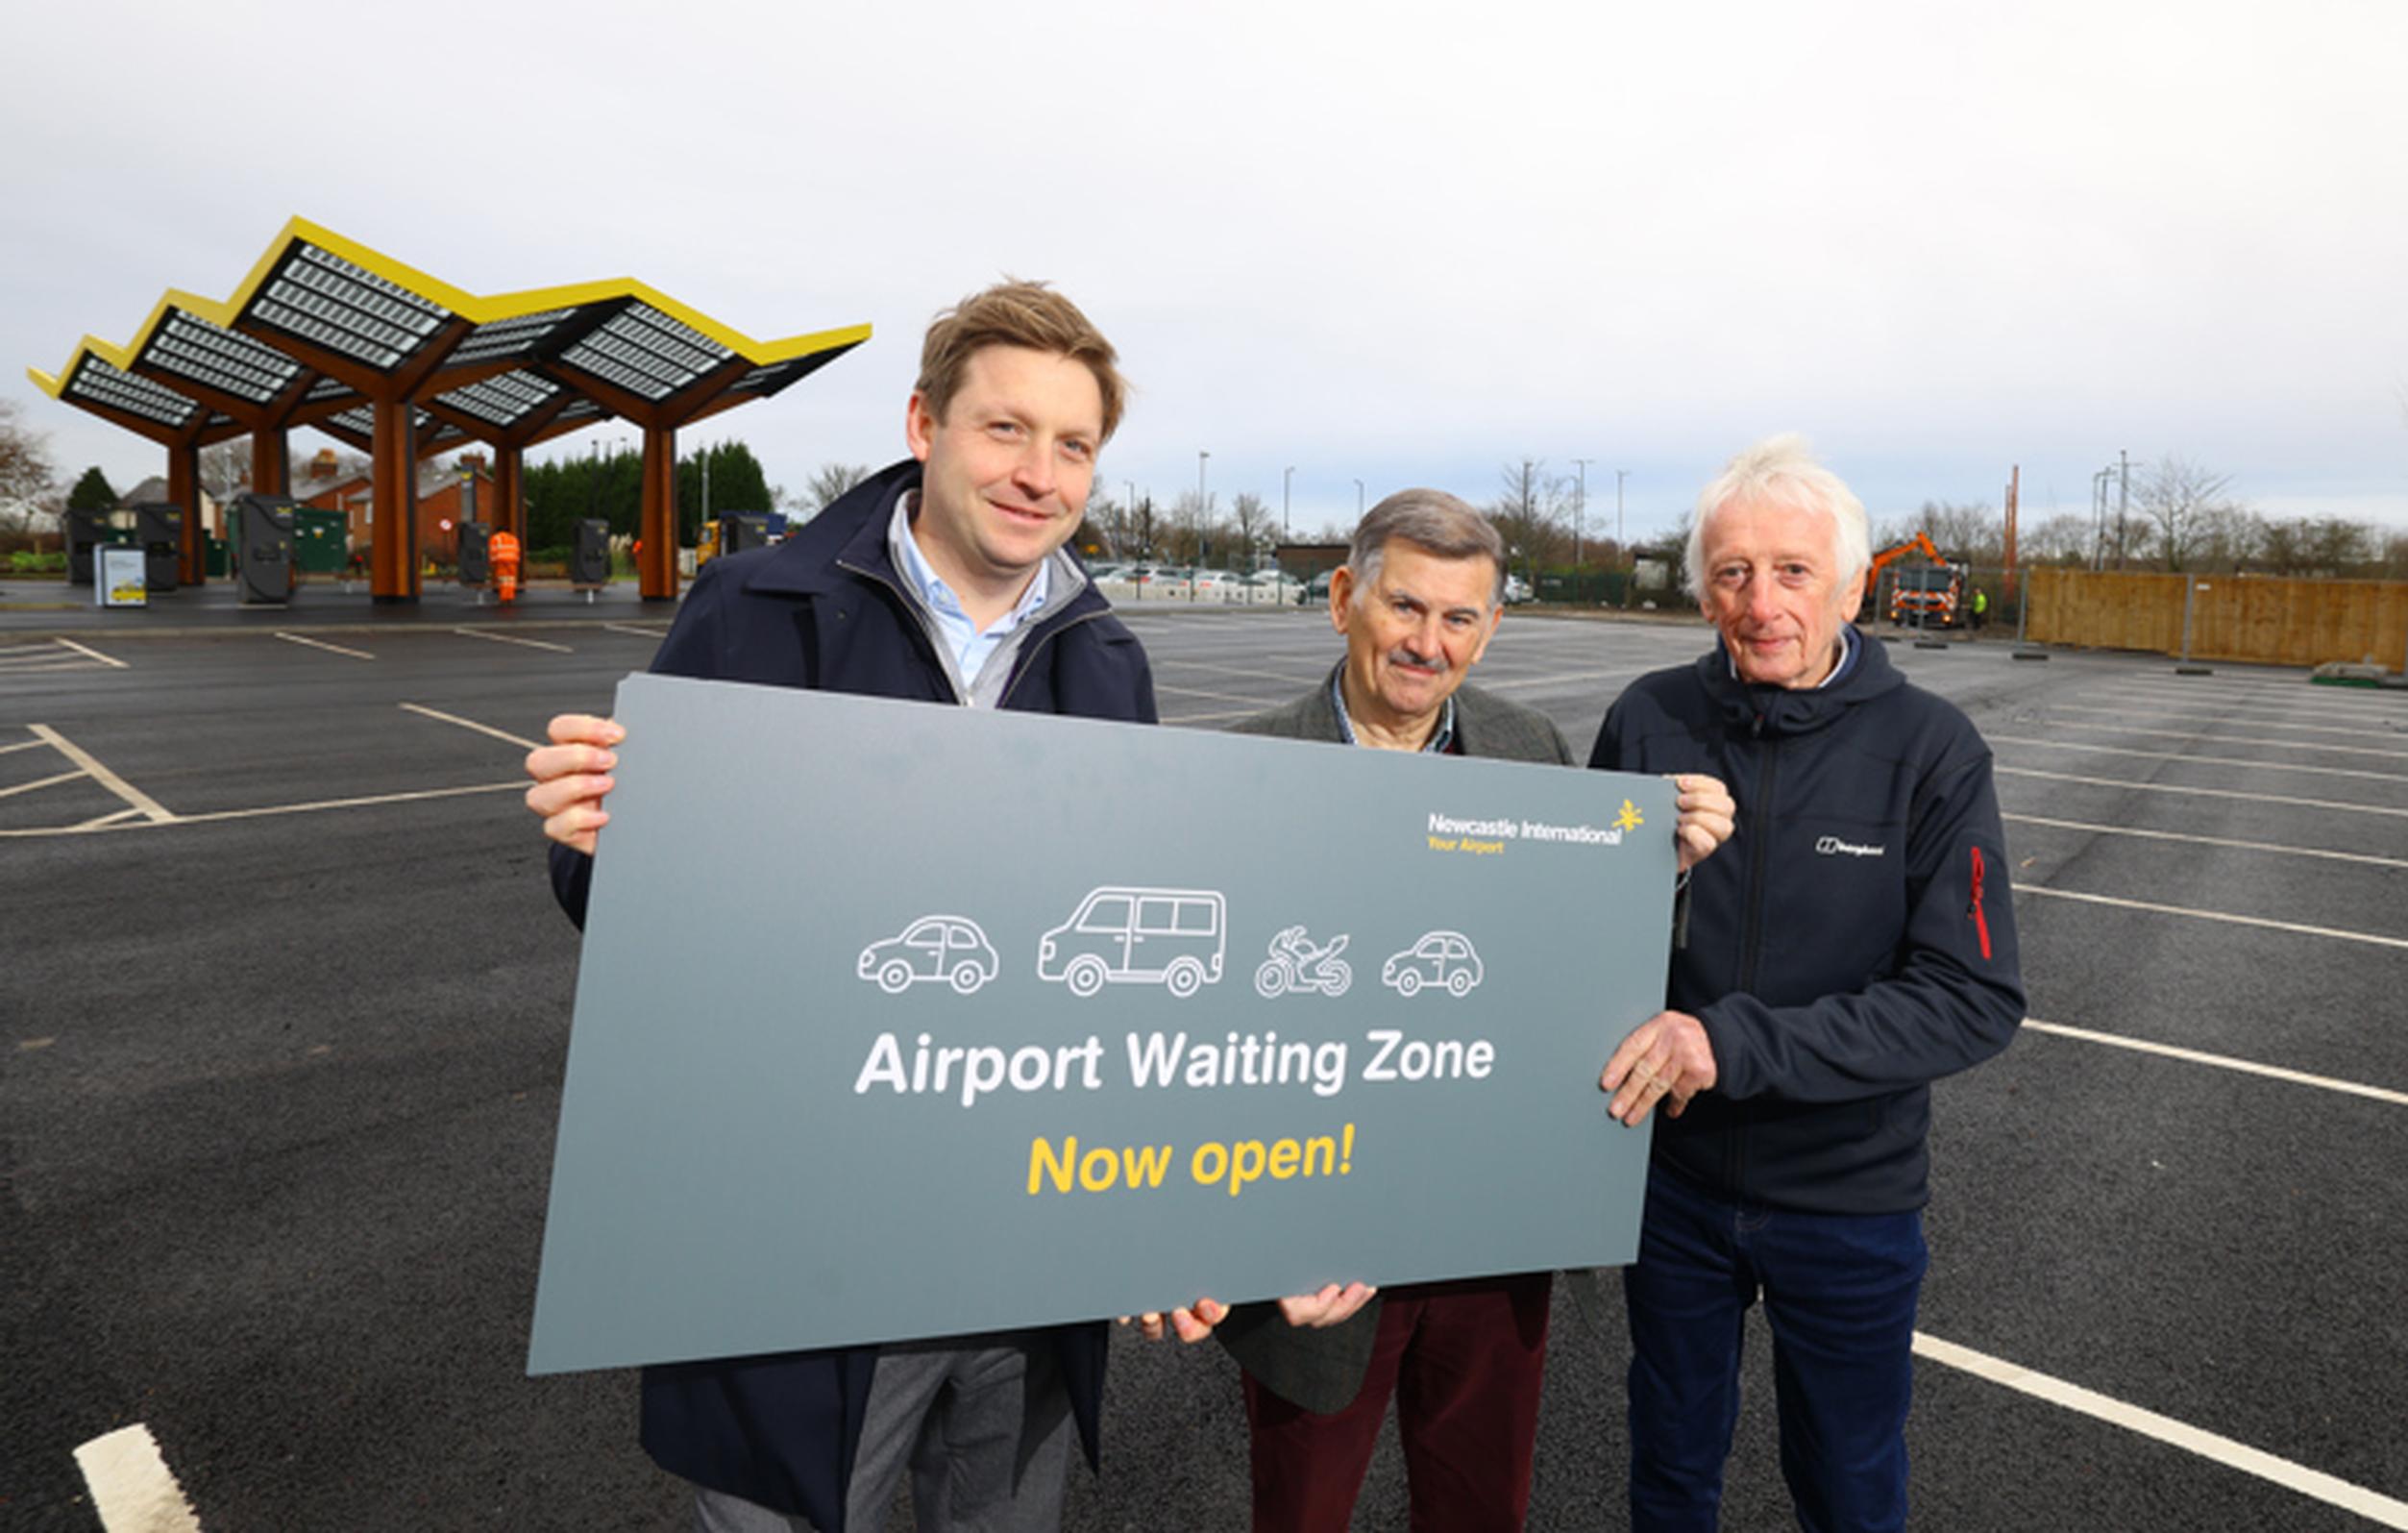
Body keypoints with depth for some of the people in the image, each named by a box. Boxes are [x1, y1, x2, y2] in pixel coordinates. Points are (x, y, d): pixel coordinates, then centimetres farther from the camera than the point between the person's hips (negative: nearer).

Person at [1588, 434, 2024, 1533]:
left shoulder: (1931, 751, -15)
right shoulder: (1648, 721, -10)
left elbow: (1975, 999, -21)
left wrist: (1737, 1041, -31)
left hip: (1849, 1196, -1)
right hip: (1673, 1174, 2)